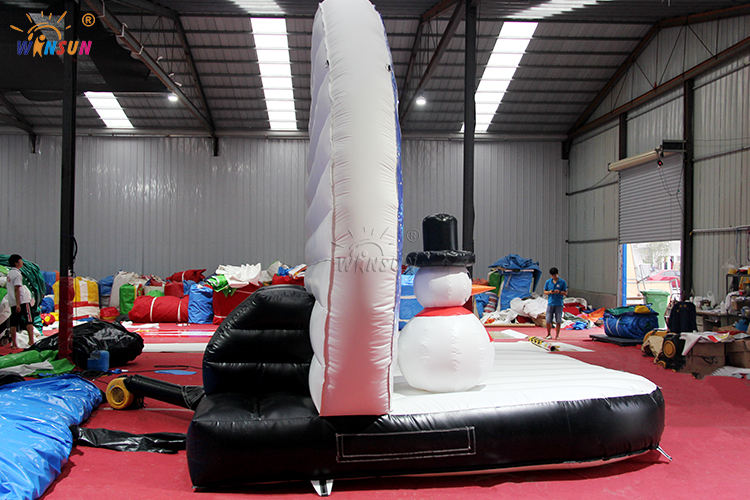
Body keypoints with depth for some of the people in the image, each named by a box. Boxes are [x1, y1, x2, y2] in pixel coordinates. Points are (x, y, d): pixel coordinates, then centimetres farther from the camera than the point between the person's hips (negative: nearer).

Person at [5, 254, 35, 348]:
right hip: (22, 301, -8)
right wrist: (18, 304, -21)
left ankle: (14, 344, 6)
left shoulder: (9, 273, 17)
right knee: (29, 321, -4)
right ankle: (31, 341, -10)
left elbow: (7, 286, 21)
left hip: (12, 302, 8)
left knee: (13, 323, 6)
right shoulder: (17, 273, -10)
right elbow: (17, 289, -17)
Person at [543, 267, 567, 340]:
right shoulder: (548, 282, 6)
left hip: (559, 304, -1)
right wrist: (549, 292, -10)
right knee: (548, 321, -1)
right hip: (550, 303, 1)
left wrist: (559, 292, -16)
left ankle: (557, 335, 11)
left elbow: (566, 293, 3)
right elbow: (545, 292, 12)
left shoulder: (562, 282, 1)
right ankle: (549, 334, 18)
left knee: (558, 321, 0)